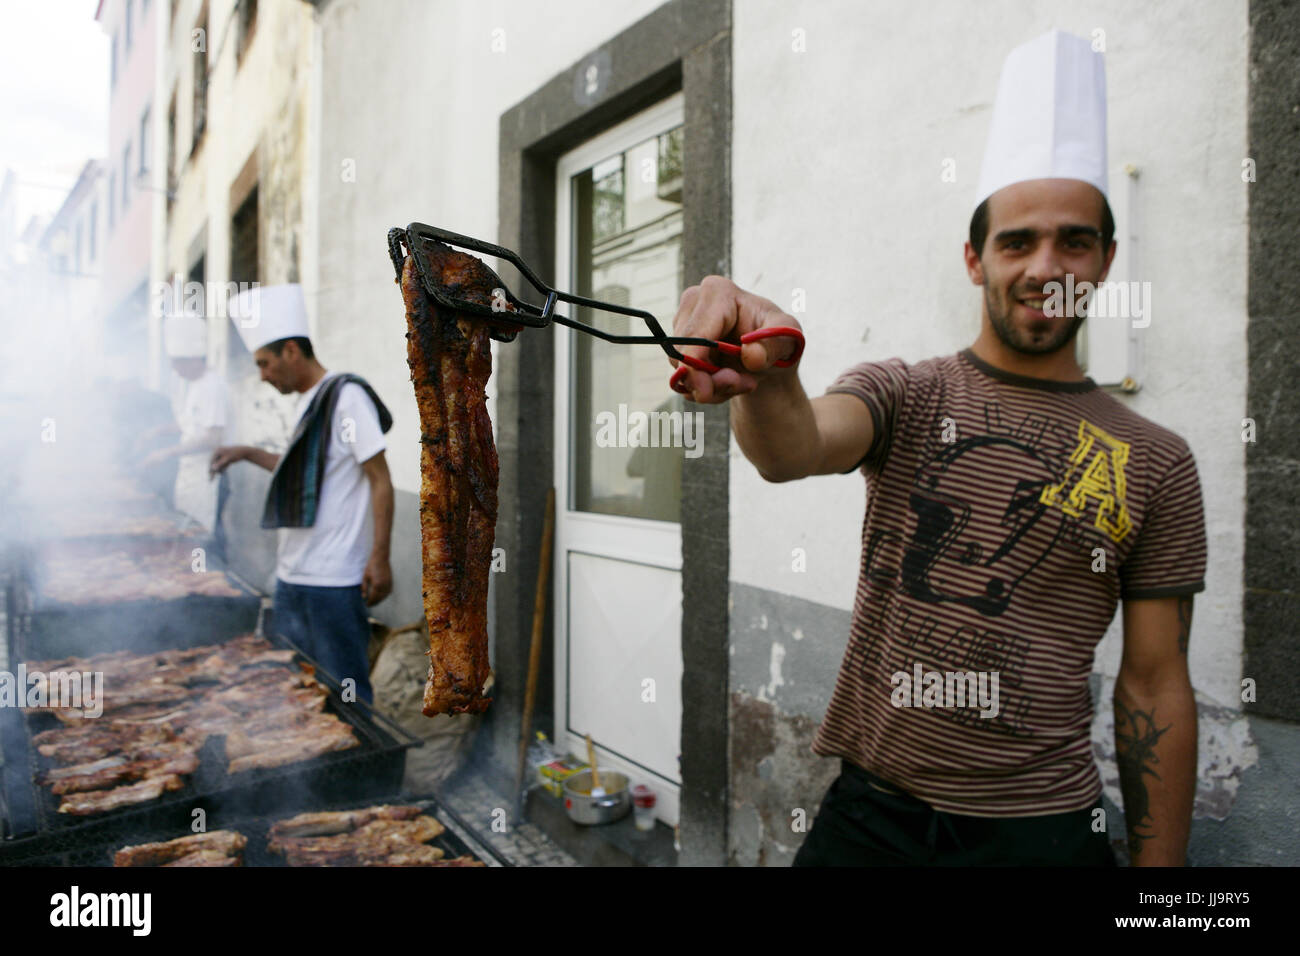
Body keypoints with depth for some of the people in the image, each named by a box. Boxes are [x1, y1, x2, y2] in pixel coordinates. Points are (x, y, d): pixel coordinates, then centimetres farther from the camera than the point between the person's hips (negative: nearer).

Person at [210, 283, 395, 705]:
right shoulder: (306, 401, 15)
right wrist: (247, 453, 22)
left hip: (334, 581, -9)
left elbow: (380, 480, -15)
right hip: (292, 576, 9)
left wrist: (379, 558, -19)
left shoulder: (347, 396, -12)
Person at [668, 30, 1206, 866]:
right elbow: (796, 447, -24)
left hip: (1044, 827, 1)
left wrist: (1159, 860, 2)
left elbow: (1155, 688, 1)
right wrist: (764, 378, -46)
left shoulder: (1155, 464, -1)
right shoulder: (900, 394, -3)